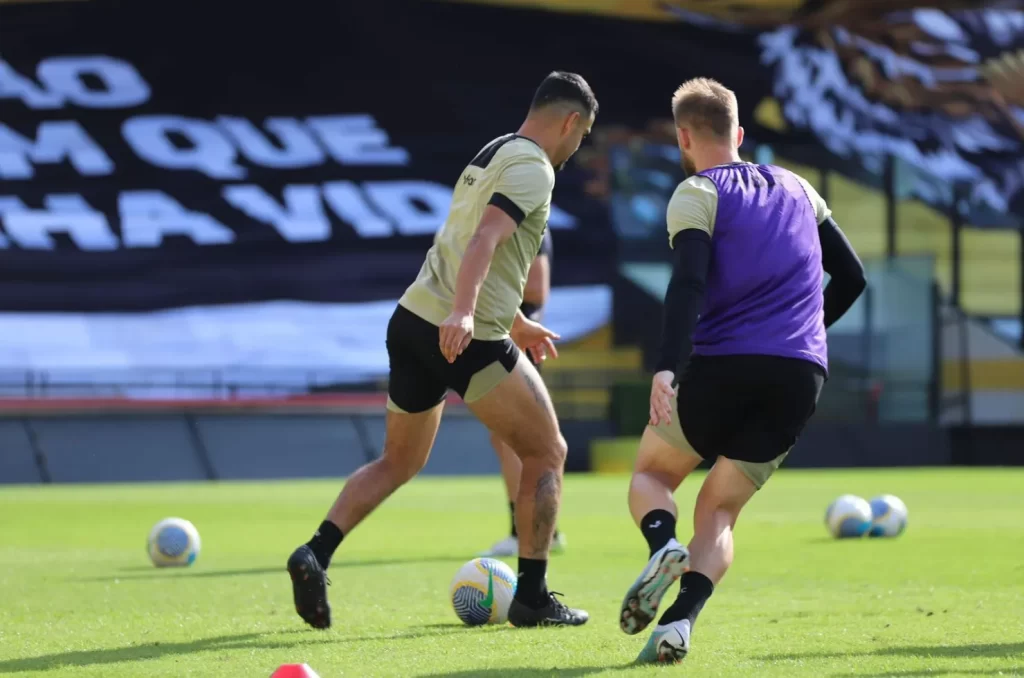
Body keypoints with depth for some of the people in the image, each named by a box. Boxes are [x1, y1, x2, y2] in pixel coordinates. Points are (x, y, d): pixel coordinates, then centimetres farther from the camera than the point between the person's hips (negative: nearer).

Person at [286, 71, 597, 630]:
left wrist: (516, 322, 41)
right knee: (546, 453, 6)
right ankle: (533, 598, 5)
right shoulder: (532, 168, -7)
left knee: (398, 462, 20)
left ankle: (315, 553, 1)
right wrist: (464, 313, -35)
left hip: (412, 320, 9)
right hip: (470, 337, -9)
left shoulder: (491, 155, 22)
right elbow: (484, 241, -23)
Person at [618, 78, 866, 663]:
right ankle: (681, 620, -15)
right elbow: (851, 277, 23)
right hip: (802, 375, 4)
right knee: (718, 511, 14)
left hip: (722, 365, -4)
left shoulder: (697, 194, 2)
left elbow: (689, 284, -15)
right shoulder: (797, 190, 20)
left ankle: (663, 547, -16)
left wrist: (668, 368, -25)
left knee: (651, 475, 19)